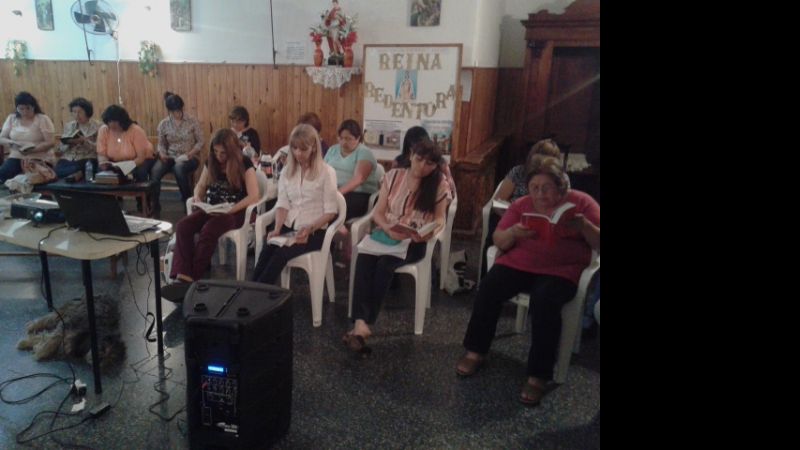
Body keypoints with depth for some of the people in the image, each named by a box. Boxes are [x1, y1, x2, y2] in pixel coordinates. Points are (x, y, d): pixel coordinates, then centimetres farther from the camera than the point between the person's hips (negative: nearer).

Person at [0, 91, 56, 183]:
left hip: (40, 159, -4)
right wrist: (11, 143, -15)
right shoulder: (11, 118, 10)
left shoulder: (43, 119, -5)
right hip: (17, 157, 4)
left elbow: (50, 143, -11)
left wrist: (32, 150, -26)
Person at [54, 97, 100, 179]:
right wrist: (68, 142, -4)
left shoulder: (96, 126, 3)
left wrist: (84, 141, -18)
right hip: (67, 159, 5)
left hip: (87, 160, -5)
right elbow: (61, 148, 17)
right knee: (58, 169, -26)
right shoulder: (68, 125, 18)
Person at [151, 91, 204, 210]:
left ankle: (187, 200, -17)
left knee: (179, 168, -39)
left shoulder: (192, 121, -2)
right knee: (154, 171, -29)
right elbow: (161, 144, 11)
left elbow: (200, 141, -1)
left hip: (189, 158, -2)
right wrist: (162, 154, -11)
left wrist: (191, 153, -17)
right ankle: (154, 203, -10)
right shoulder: (163, 124, 4)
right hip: (170, 157, 3)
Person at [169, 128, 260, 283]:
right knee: (182, 226, -23)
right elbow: (200, 186, 20)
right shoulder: (211, 162, 10)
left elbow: (253, 197, -15)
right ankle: (182, 274, -34)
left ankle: (193, 277, -26)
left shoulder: (245, 164, -6)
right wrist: (198, 198, -5)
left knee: (208, 230, -35)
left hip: (235, 212, -5)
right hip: (211, 210, 6)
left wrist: (229, 210, -24)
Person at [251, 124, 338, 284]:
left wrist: (309, 229, -20)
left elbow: (330, 211, -7)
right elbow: (282, 204, 5)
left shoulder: (327, 172, -4)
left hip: (315, 231, -4)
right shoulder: (287, 171, 11)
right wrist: (277, 228, -13)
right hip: (289, 227, 4)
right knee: (266, 251, -27)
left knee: (280, 254, -29)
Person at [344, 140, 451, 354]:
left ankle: (365, 323, -31)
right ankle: (360, 322, -40)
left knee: (385, 263, -34)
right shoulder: (393, 176, 5)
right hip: (386, 234, 3)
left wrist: (432, 230, -18)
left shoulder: (439, 186, -1)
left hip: (414, 241, -2)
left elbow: (440, 218, 6)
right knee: (364, 258, -31)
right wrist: (389, 229, -17)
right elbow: (378, 212, 4)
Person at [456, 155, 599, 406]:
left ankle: (538, 376, -20)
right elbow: (499, 242, 6)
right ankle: (476, 351, -4)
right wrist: (513, 232, -16)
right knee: (488, 287, -24)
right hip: (518, 263, 3)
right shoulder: (522, 204, 8)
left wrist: (585, 226, -22)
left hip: (560, 270, -3)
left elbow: (598, 244, -2)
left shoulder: (581, 202, 2)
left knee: (544, 301, -34)